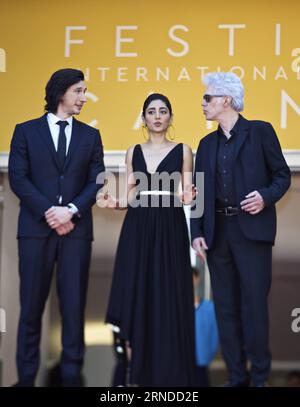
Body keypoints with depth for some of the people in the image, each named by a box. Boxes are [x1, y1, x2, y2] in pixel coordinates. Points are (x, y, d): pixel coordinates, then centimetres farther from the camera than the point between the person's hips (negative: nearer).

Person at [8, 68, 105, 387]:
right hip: (36, 228, -1)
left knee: (74, 304, 1)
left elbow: (96, 181, 5)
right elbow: (18, 178, -1)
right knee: (32, 304, 2)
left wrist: (71, 210, -11)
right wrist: (47, 212, -12)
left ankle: (71, 374, 8)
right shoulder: (26, 131, 7)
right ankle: (26, 375, 9)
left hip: (76, 229, 2)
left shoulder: (90, 135, 13)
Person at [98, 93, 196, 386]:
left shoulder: (182, 150, 6)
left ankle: (168, 374, 6)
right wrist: (114, 202, -8)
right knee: (135, 296, -1)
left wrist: (187, 197, -18)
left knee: (168, 299, -3)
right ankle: (136, 373, 7)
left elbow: (185, 194, 4)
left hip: (170, 230, -2)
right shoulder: (133, 152, 12)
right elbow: (132, 197, 11)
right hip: (137, 230, 2)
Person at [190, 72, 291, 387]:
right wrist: (197, 233, 5)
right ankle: (236, 376, 14)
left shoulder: (260, 131, 1)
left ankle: (260, 376, 4)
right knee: (226, 306, 7)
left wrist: (266, 197, -17)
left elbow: (282, 175, 2)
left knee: (254, 303, -5)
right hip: (217, 232, 5)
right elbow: (200, 192, 14)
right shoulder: (207, 144, 15)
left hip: (252, 230, -5)